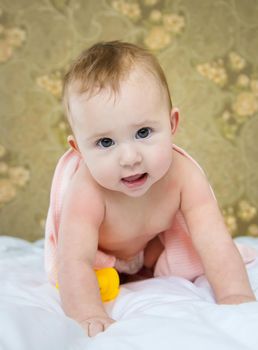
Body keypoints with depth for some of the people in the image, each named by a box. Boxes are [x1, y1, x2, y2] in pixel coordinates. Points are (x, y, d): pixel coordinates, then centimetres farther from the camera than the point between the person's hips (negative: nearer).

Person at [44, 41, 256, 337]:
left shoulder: (184, 176, -35)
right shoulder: (86, 192, -43)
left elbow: (214, 242, -38)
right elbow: (75, 263, -48)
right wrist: (89, 315, -65)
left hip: (157, 240, 2)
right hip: (101, 251, -1)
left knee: (187, 267, -9)